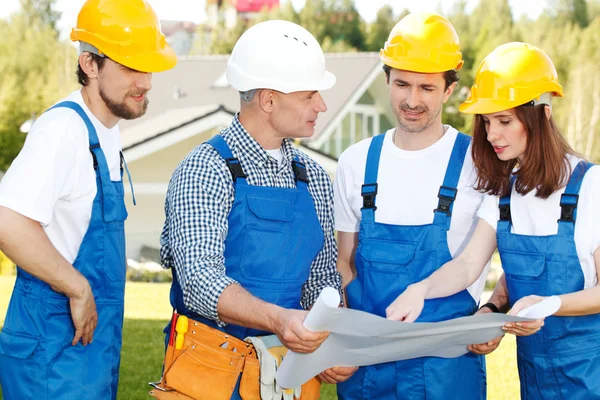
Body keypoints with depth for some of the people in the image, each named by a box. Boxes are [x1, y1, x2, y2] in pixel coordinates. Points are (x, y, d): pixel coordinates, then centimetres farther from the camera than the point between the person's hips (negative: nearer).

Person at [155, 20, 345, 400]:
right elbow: (200, 281, -23)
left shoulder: (314, 178, 6)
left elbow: (324, 279, 10)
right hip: (214, 368, -5)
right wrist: (278, 319, -39)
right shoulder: (204, 171, -13)